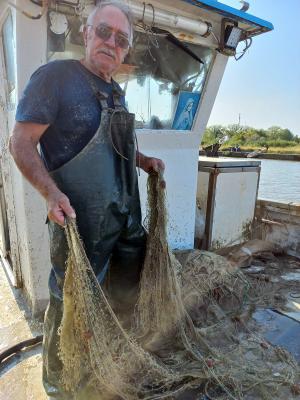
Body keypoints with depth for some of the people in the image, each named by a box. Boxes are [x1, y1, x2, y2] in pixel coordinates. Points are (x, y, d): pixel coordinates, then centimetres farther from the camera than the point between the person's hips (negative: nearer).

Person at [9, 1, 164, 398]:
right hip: (82, 221, -8)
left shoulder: (115, 92, 13)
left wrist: (144, 160, 9)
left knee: (134, 286, 23)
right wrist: (51, 192, -27)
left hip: (127, 216, 8)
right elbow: (21, 142, -13)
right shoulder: (56, 76, -9)